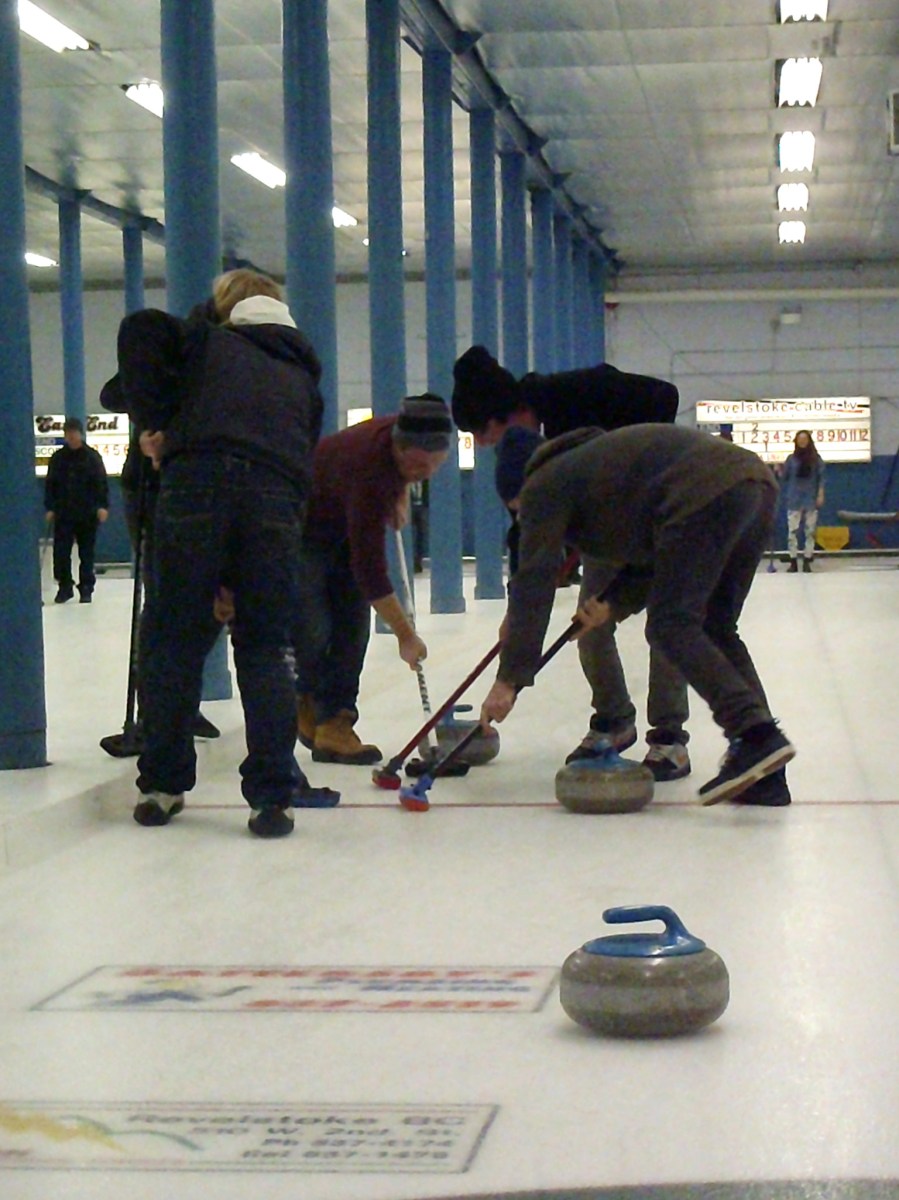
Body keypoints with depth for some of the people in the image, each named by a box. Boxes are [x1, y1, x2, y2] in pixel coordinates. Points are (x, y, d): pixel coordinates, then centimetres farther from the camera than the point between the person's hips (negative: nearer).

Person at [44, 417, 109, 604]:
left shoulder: (92, 456, 0)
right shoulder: (58, 458, 6)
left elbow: (102, 483, -3)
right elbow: (50, 485, 9)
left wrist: (103, 506, -12)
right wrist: (50, 508, 1)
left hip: (87, 514, -2)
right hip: (63, 514, 2)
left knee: (86, 553, 4)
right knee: (61, 552, -4)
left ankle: (86, 589, 12)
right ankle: (65, 587, 8)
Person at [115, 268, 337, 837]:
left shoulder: (205, 341, 23)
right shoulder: (303, 375, 31)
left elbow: (140, 330, 4)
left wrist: (154, 420, 7)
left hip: (196, 484, -2)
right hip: (278, 499, 2)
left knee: (176, 638, 8)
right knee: (265, 647, 9)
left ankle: (163, 785, 15)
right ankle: (274, 795, 4)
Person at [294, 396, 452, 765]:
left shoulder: (402, 434, -18)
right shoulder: (368, 472, -40)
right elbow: (370, 570, -37)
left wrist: (400, 494, -1)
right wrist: (406, 636, -33)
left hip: (345, 527, 8)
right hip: (305, 529, -8)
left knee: (353, 622, -3)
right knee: (313, 628, -15)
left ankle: (335, 724, -2)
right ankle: (307, 700, 14)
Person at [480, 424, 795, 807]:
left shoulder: (546, 486, 10)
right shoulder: (589, 462, 36)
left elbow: (534, 583, 1)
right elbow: (655, 555, 33)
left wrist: (508, 680, 0)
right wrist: (614, 603, 20)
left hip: (705, 495, -9)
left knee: (672, 628, -6)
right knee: (715, 631, 13)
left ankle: (755, 734, -24)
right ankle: (764, 775, 4)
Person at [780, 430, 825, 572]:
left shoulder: (816, 459, 3)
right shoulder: (792, 459, 4)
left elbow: (821, 478, 2)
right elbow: (784, 477, 8)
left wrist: (820, 495, -5)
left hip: (811, 499, 0)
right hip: (794, 500, 0)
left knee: (810, 531, 2)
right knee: (792, 531, -5)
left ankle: (807, 561, 8)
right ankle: (793, 561, -1)